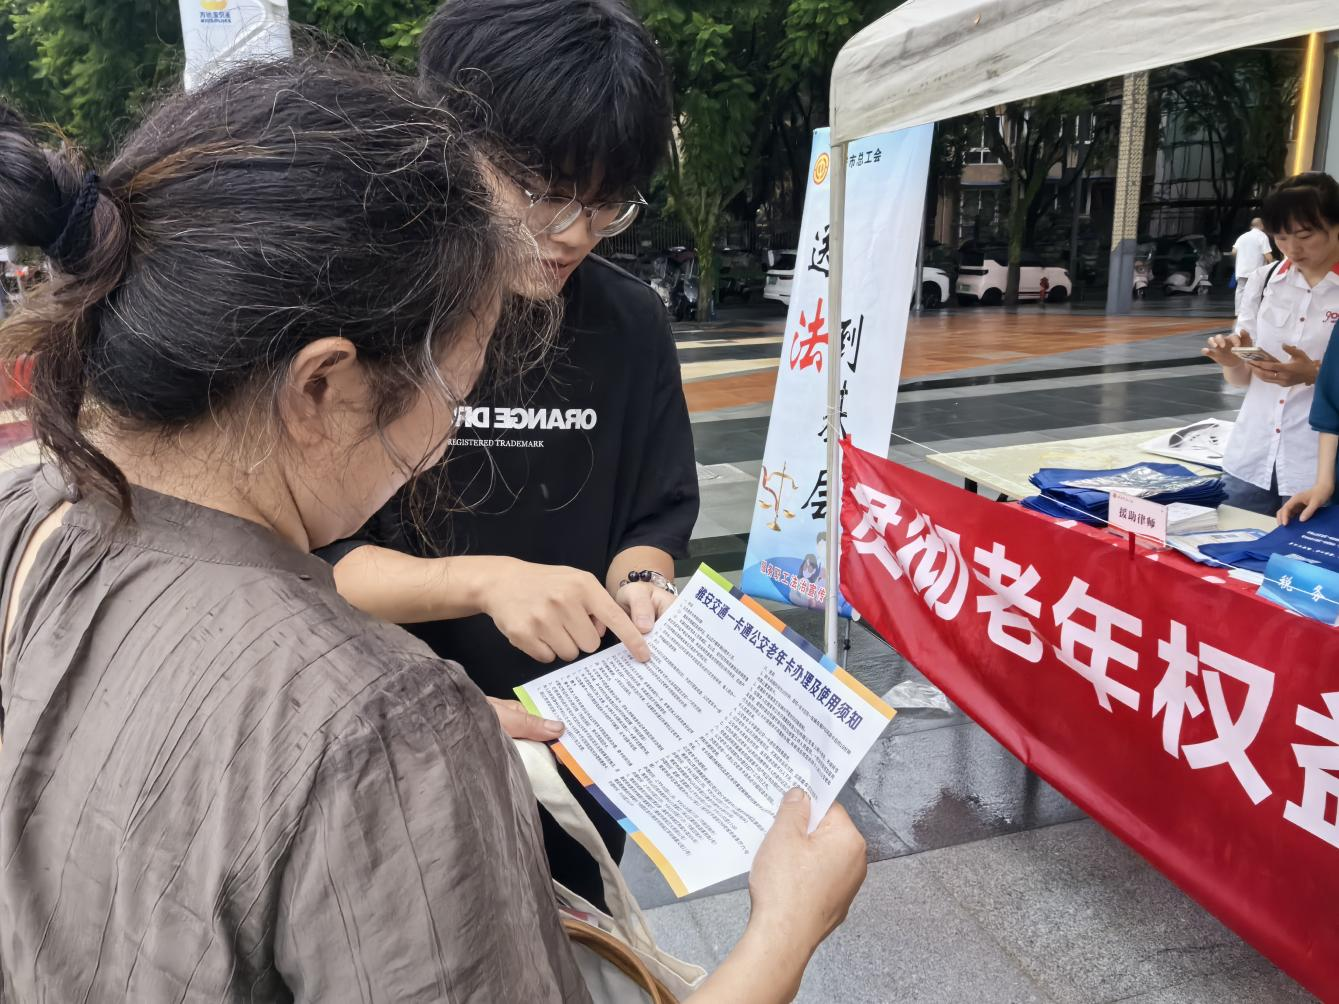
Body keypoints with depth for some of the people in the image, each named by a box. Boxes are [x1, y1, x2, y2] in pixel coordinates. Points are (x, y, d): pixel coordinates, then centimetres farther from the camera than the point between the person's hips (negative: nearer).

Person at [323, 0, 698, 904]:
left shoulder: (631, 322, -7)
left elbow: (654, 520, 1)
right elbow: (314, 559, -16)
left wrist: (637, 586, -20)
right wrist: (483, 582, -32)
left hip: (579, 748, 3)